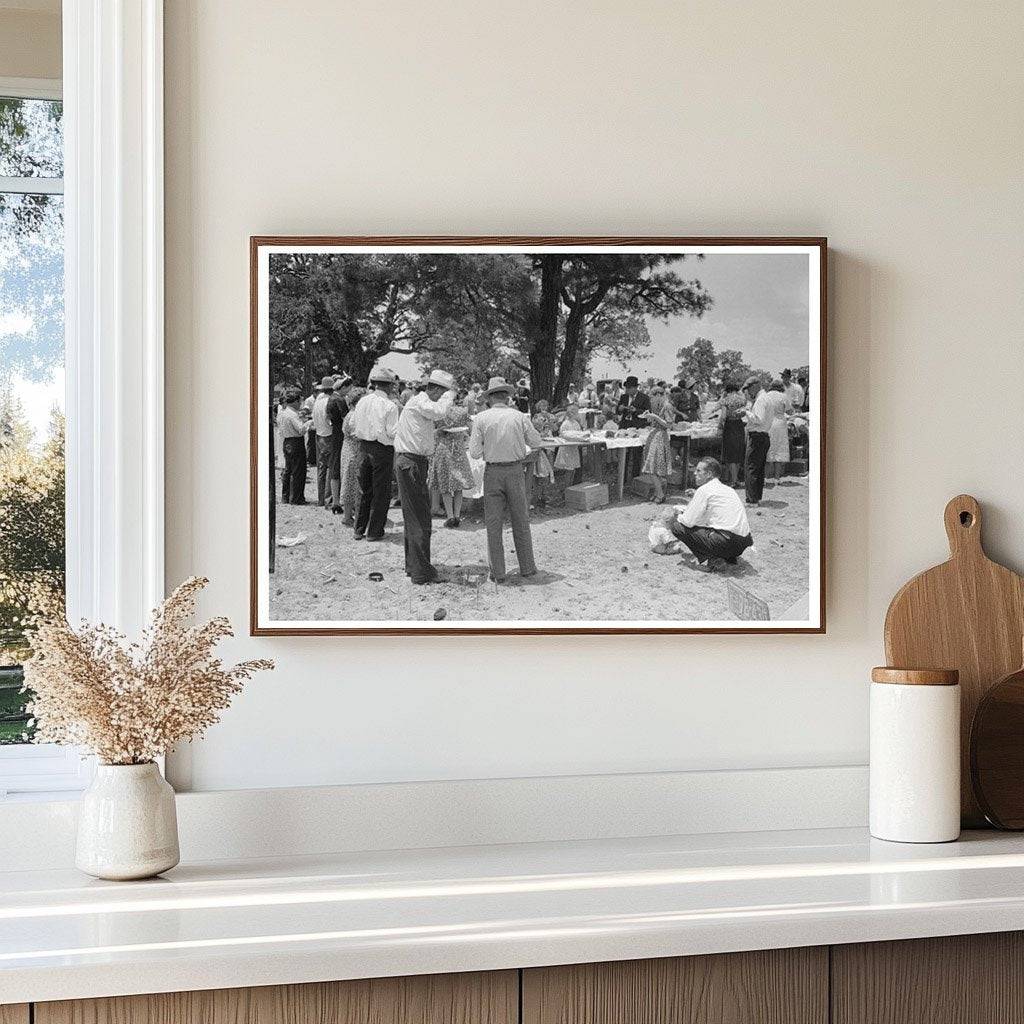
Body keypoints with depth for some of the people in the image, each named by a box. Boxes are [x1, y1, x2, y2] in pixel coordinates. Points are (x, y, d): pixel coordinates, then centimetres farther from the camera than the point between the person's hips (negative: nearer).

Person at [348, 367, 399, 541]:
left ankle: (359, 529, 21)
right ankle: (374, 531, 8)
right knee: (381, 492, 5)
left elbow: (353, 426, 8)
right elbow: (393, 433, -15)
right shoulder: (390, 405, -15)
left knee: (365, 490, 17)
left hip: (365, 448, 6)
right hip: (383, 449, -6)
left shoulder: (362, 401, 3)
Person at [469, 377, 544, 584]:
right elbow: (536, 442, 9)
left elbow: (475, 453, -7)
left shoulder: (481, 419, -7)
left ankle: (498, 572, 4)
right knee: (520, 521, 12)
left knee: (494, 523, 5)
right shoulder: (518, 417, -4)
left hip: (493, 472, -1)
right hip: (515, 471, 1)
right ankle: (527, 567, 17)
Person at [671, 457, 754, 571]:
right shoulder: (728, 490, 20)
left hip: (726, 542, -9)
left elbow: (689, 521, -5)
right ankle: (730, 558, 14)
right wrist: (687, 509, 29)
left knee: (678, 526, -1)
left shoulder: (704, 490, -4)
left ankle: (710, 560, -7)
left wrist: (679, 516, 17)